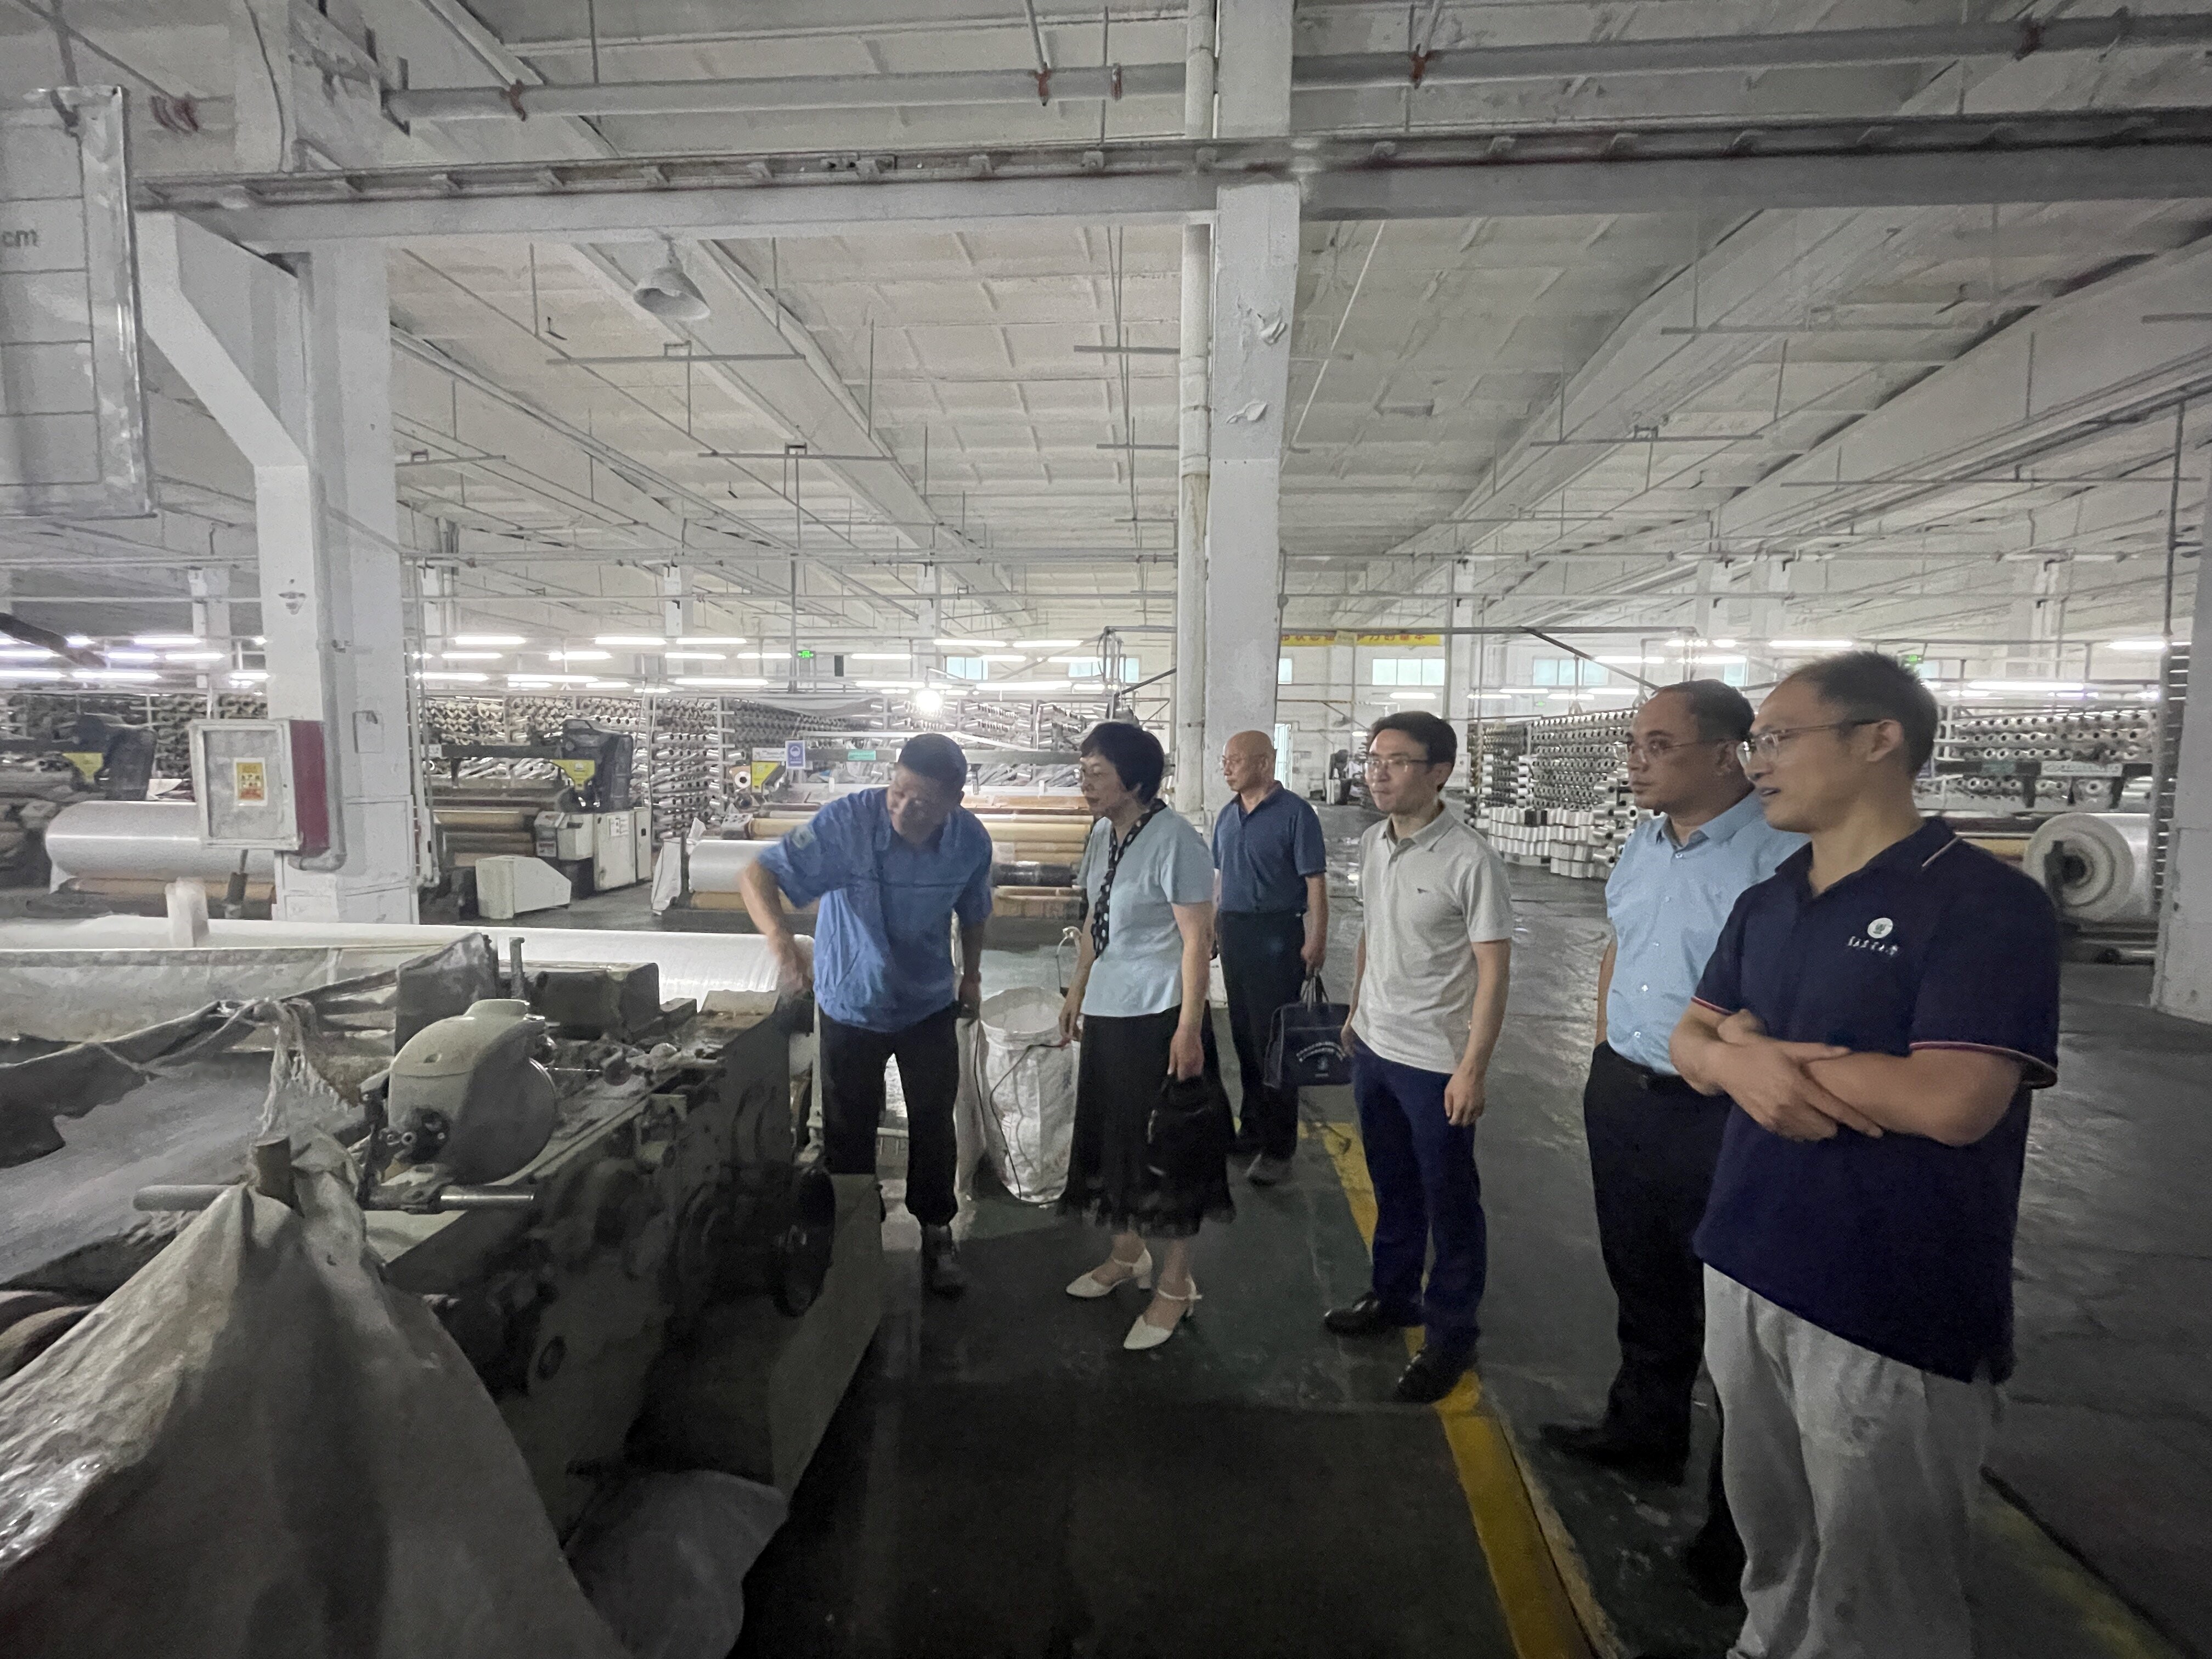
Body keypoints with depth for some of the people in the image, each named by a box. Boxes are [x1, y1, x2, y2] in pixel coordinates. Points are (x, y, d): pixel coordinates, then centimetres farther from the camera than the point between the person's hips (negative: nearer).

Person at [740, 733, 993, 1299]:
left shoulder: (972, 841, -17)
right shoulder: (847, 822, -29)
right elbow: (759, 876, -32)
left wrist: (971, 974, 12)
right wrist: (782, 939, -50)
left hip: (930, 1004, 2)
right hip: (851, 1004, -1)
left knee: (934, 1123, 13)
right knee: (848, 1129, 13)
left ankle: (936, 1229, 37)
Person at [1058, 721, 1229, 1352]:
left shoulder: (1173, 839, -18)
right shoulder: (1102, 835, 7)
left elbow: (1198, 938, -18)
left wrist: (1189, 1027, -19)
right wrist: (1078, 992, 18)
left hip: (1160, 1017, -8)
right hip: (1107, 1015, 8)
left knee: (1167, 1150, 5)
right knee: (1111, 1136, 19)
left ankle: (1175, 1284, 24)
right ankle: (1127, 1255, 41)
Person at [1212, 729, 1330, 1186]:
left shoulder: (1295, 814, -11)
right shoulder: (1226, 815, 10)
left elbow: (1315, 880, -14)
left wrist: (1317, 939, -19)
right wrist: (1217, 923, 15)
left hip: (1277, 937, -7)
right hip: (1234, 933, 7)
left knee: (1274, 1040, -1)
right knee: (1244, 1036, 15)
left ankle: (1278, 1147, 10)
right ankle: (1253, 1129, 31)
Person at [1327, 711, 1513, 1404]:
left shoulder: (1470, 860, -20)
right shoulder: (1371, 844, 2)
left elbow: (1493, 971, -17)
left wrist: (1472, 1069, -18)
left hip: (1436, 1062, -6)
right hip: (1374, 1048, 7)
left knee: (1449, 1202, 11)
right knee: (1391, 1186, 23)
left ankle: (1450, 1332, 30)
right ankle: (1393, 1296, 42)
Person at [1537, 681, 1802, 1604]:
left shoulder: (1779, 854, -20)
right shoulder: (1644, 842, 6)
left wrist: (1747, 1089, -17)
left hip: (1724, 1117, -7)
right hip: (1623, 1096, 8)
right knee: (1641, 1282, 24)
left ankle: (1743, 1516, 31)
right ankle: (1644, 1432, 47)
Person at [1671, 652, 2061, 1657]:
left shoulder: (1986, 904, -14)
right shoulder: (1766, 903, 8)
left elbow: (1952, 1102, -24)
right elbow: (1691, 1044, 9)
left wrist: (1755, 1044, -13)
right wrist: (1740, 1064, -14)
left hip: (1894, 1309, -6)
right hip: (1745, 1271, 6)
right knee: (1774, 1546, 21)